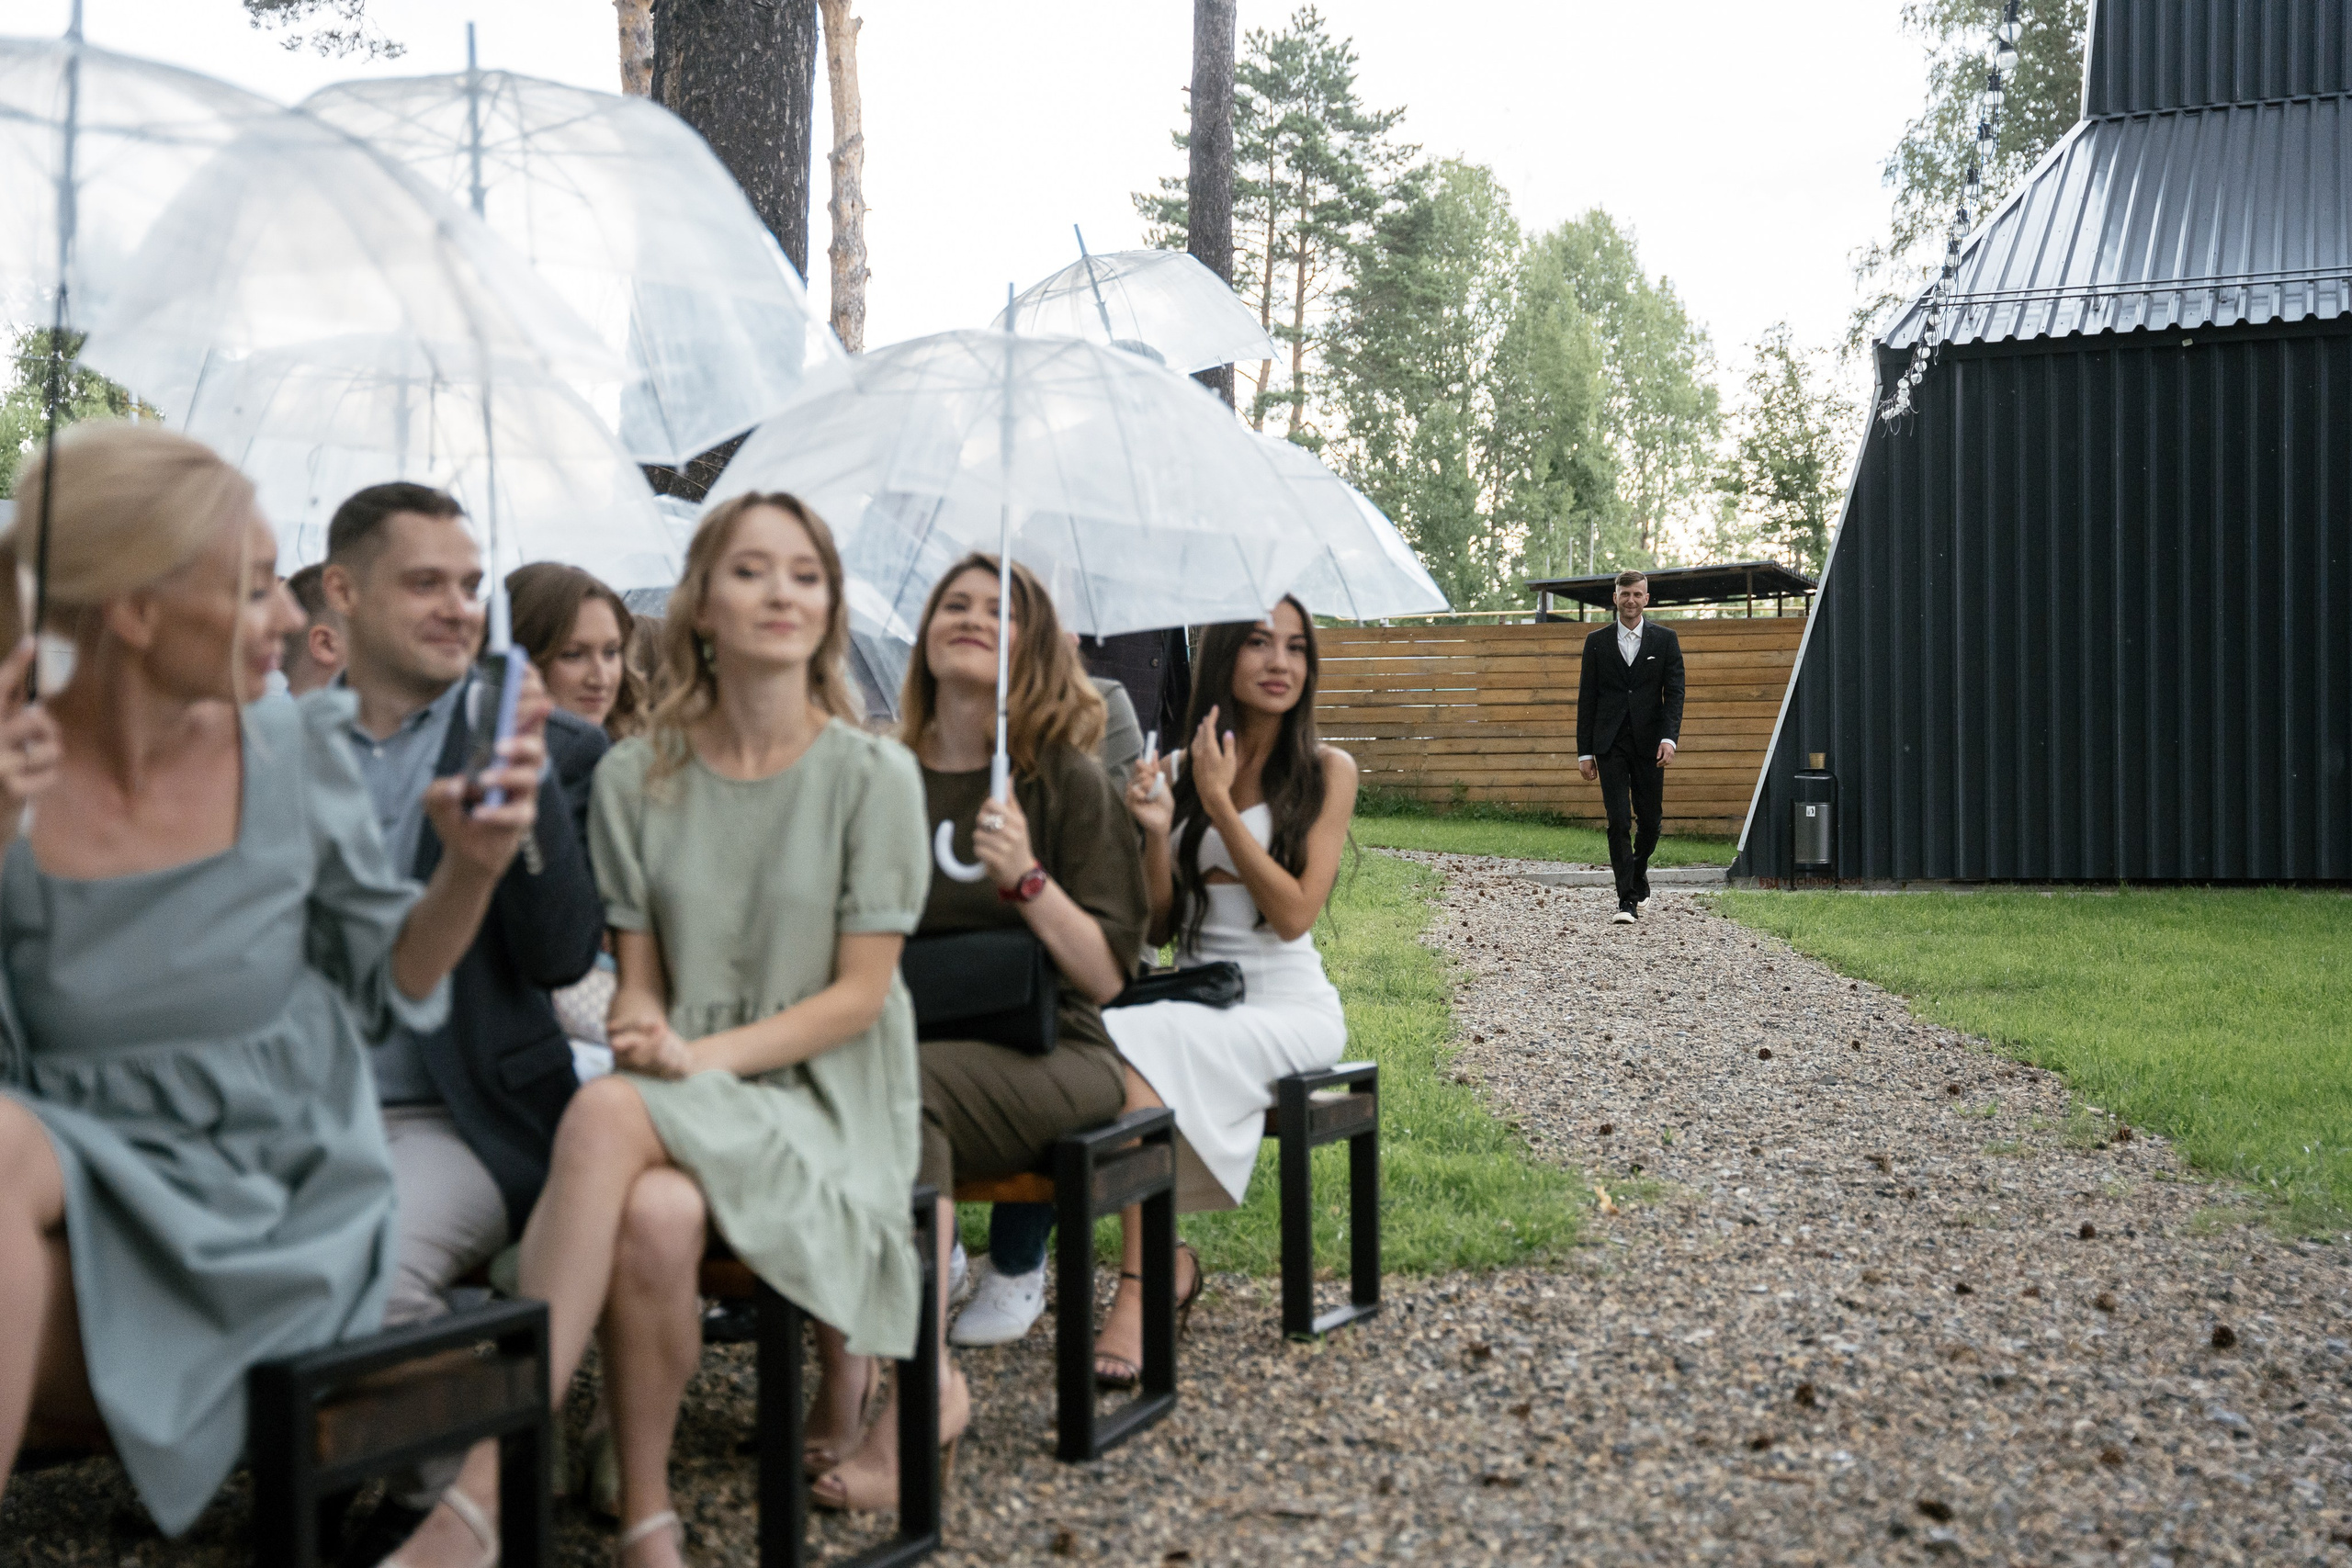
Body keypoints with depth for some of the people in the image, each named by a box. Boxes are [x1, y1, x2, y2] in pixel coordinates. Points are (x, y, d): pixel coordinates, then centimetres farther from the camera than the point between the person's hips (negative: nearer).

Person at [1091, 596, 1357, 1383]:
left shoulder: (1326, 771, 1)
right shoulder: (1177, 770, 12)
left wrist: (1219, 806, -12)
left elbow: (1294, 914, -9)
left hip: (1287, 1005, -4)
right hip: (1195, 998, 4)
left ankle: (1139, 1289, -29)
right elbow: (1158, 928, 10)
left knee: (1141, 1044, -32)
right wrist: (1156, 833, -7)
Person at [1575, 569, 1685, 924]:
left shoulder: (1665, 640, 5)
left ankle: (1638, 871, 34)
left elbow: (1674, 692, 0)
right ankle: (1627, 899, -4)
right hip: (1610, 745, 0)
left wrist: (1669, 738, -14)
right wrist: (1584, 751, 2)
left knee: (1650, 821, 6)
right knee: (1619, 821, -7)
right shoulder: (1597, 642, 6)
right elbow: (1587, 698, 7)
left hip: (1649, 744, 0)